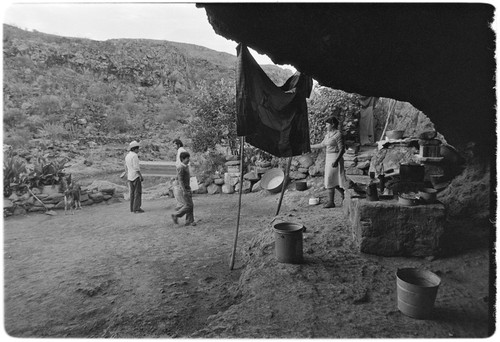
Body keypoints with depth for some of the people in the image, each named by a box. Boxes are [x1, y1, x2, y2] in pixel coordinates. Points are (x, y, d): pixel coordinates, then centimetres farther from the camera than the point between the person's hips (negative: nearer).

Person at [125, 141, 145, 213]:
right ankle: (136, 208, -6)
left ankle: (132, 208, 15)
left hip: (130, 177, 9)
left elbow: (126, 167, 17)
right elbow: (136, 167, -19)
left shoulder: (127, 156, 13)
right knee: (138, 192, -4)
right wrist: (141, 176, -17)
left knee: (132, 193, 12)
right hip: (136, 176, -8)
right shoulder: (134, 155, -13)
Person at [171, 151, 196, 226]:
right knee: (188, 205, -8)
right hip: (183, 189, -9)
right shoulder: (181, 168, -15)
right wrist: (184, 191, -26)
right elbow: (180, 180, -21)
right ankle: (176, 215, 9)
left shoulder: (186, 167, 13)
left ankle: (189, 221, 11)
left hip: (187, 189, 9)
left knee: (191, 205, 6)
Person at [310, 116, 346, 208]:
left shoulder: (338, 134, -13)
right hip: (328, 158, 9)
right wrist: (309, 146, 23)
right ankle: (344, 194, 26)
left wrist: (336, 161, -25)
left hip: (335, 158, -8)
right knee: (333, 180, 12)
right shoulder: (328, 134, 12)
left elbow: (342, 149, -16)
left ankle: (331, 202, 4)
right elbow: (322, 144, 22)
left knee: (330, 180, -5)